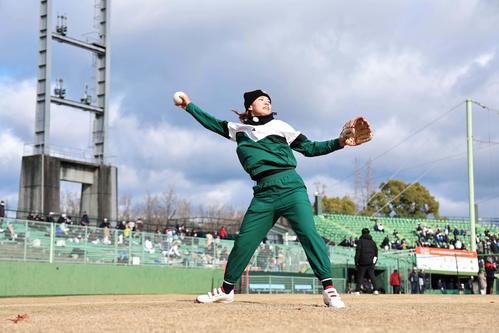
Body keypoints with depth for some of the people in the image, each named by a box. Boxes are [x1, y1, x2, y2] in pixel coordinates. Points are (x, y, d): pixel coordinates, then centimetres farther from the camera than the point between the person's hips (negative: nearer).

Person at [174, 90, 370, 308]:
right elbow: (212, 123, 30)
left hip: (290, 186, -2)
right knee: (244, 241, 4)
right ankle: (226, 290, 20)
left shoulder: (279, 126, 12)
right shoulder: (239, 129, 19)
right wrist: (189, 105, 30)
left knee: (308, 233, -17)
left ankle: (329, 289, -17)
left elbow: (310, 148, 9)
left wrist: (339, 142, -3)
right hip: (264, 193, 3)